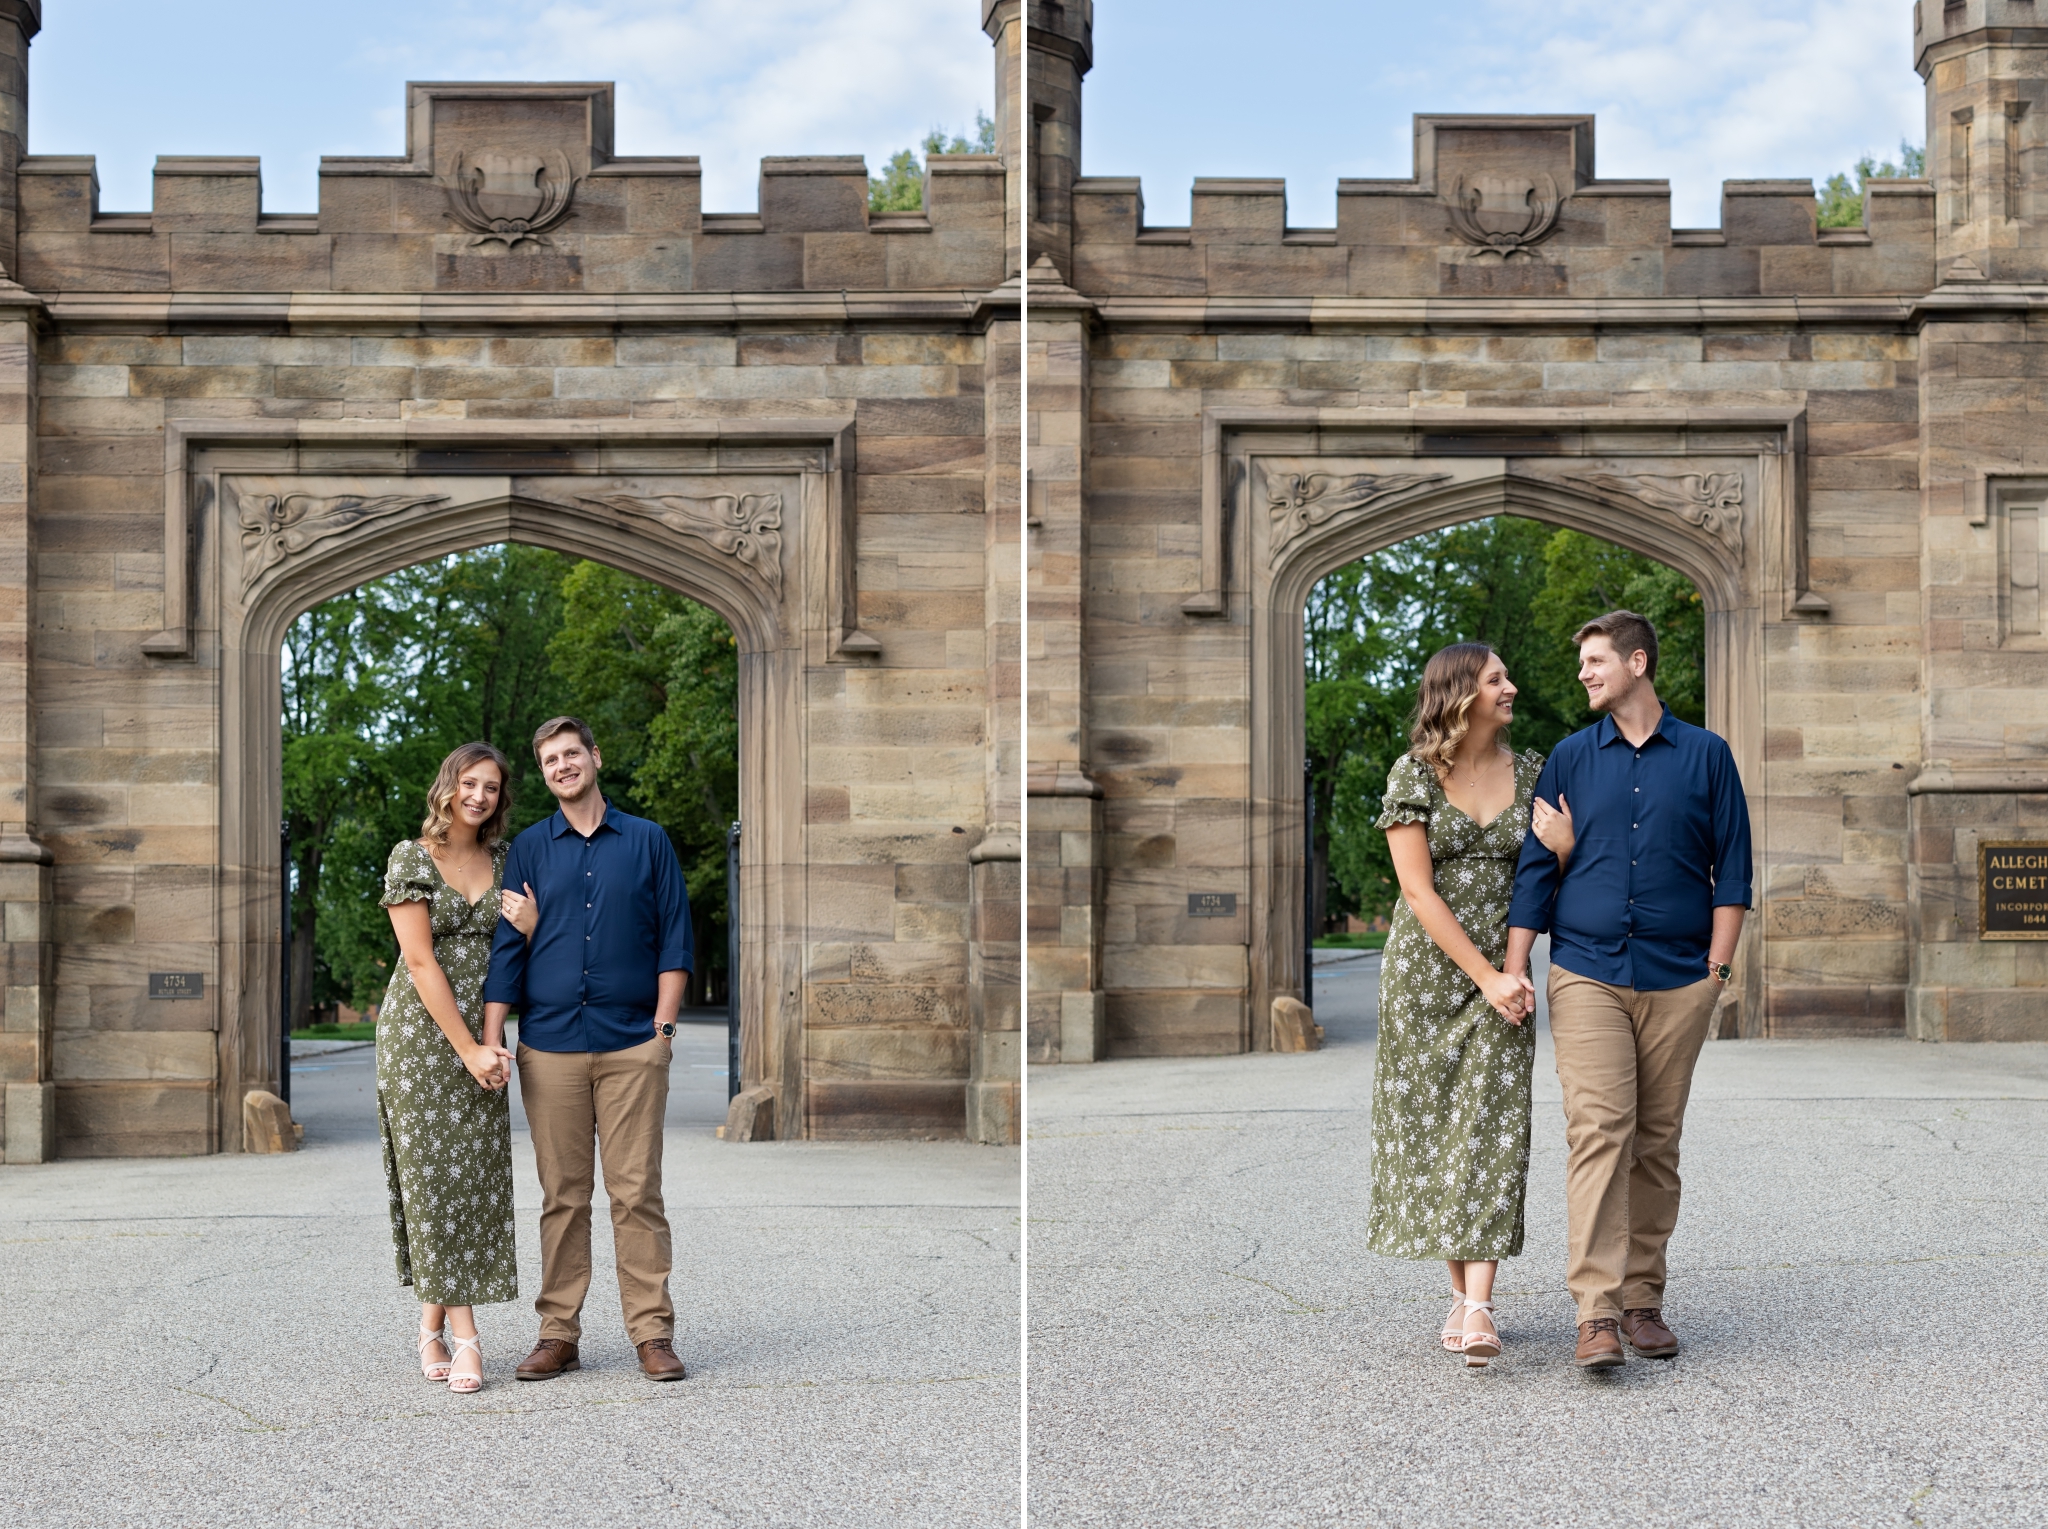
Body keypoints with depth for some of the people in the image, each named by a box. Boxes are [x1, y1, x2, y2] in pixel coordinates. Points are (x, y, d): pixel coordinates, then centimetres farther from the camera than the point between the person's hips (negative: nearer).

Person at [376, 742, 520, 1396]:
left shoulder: (503, 861, 9)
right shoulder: (411, 858, -5)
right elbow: (421, 961, -11)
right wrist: (467, 1049, -15)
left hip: (478, 1035, 4)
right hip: (419, 1031, -4)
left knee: (476, 1177, 0)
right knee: (433, 1174, -5)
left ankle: (433, 1324, 11)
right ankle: (464, 1339, -6)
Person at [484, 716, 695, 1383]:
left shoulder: (647, 841, 9)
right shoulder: (529, 849, 11)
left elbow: (674, 938, 7)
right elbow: (506, 949, 8)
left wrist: (664, 1026, -2)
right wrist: (490, 1043, 0)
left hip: (632, 1043, -1)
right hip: (550, 1045, 1)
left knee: (637, 1191, -2)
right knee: (562, 1195, 4)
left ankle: (652, 1332, 2)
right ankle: (558, 1333, 10)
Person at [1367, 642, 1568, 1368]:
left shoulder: (1531, 773, 6)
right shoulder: (1413, 776, -4)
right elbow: (1418, 890, -11)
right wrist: (1485, 976, -15)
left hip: (1500, 973, 1)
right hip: (1424, 972, -1)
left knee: (1492, 1127, -10)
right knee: (1431, 1126, 4)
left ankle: (1479, 1308, -16)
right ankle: (1460, 1290, 17)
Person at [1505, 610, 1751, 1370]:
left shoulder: (1706, 756, 8)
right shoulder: (1570, 758, 10)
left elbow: (1731, 870, 8)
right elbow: (1536, 871, 9)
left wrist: (1717, 967, 0)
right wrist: (1513, 974, 3)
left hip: (1678, 981, 1)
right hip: (1587, 973, -1)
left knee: (1656, 1143, 5)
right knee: (1597, 1130, -13)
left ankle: (1643, 1299, 14)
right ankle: (1597, 1311, -17)